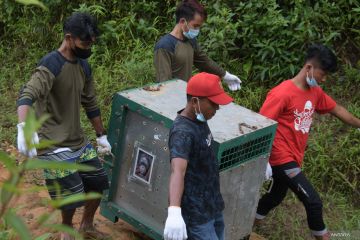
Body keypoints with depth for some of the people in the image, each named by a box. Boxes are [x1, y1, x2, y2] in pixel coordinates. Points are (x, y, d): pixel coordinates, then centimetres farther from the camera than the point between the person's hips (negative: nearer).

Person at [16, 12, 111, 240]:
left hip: (79, 141, 8)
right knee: (72, 195, -7)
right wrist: (24, 128, -51)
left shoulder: (83, 65, 7)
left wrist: (102, 136, 22)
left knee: (99, 182, 13)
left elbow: (90, 103, 17)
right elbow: (27, 96, -33)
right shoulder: (51, 65, -19)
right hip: (54, 144, -8)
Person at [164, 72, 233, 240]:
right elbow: (178, 171, -42)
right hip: (196, 213, -9)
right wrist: (174, 211, -56)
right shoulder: (183, 132, -27)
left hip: (213, 206, 9)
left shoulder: (199, 119, 1)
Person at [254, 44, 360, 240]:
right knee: (313, 201, -9)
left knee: (277, 196, 24)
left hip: (293, 157, 9)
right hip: (282, 158, -9)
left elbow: (337, 110, 18)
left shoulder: (315, 92, 4)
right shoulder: (282, 94, -23)